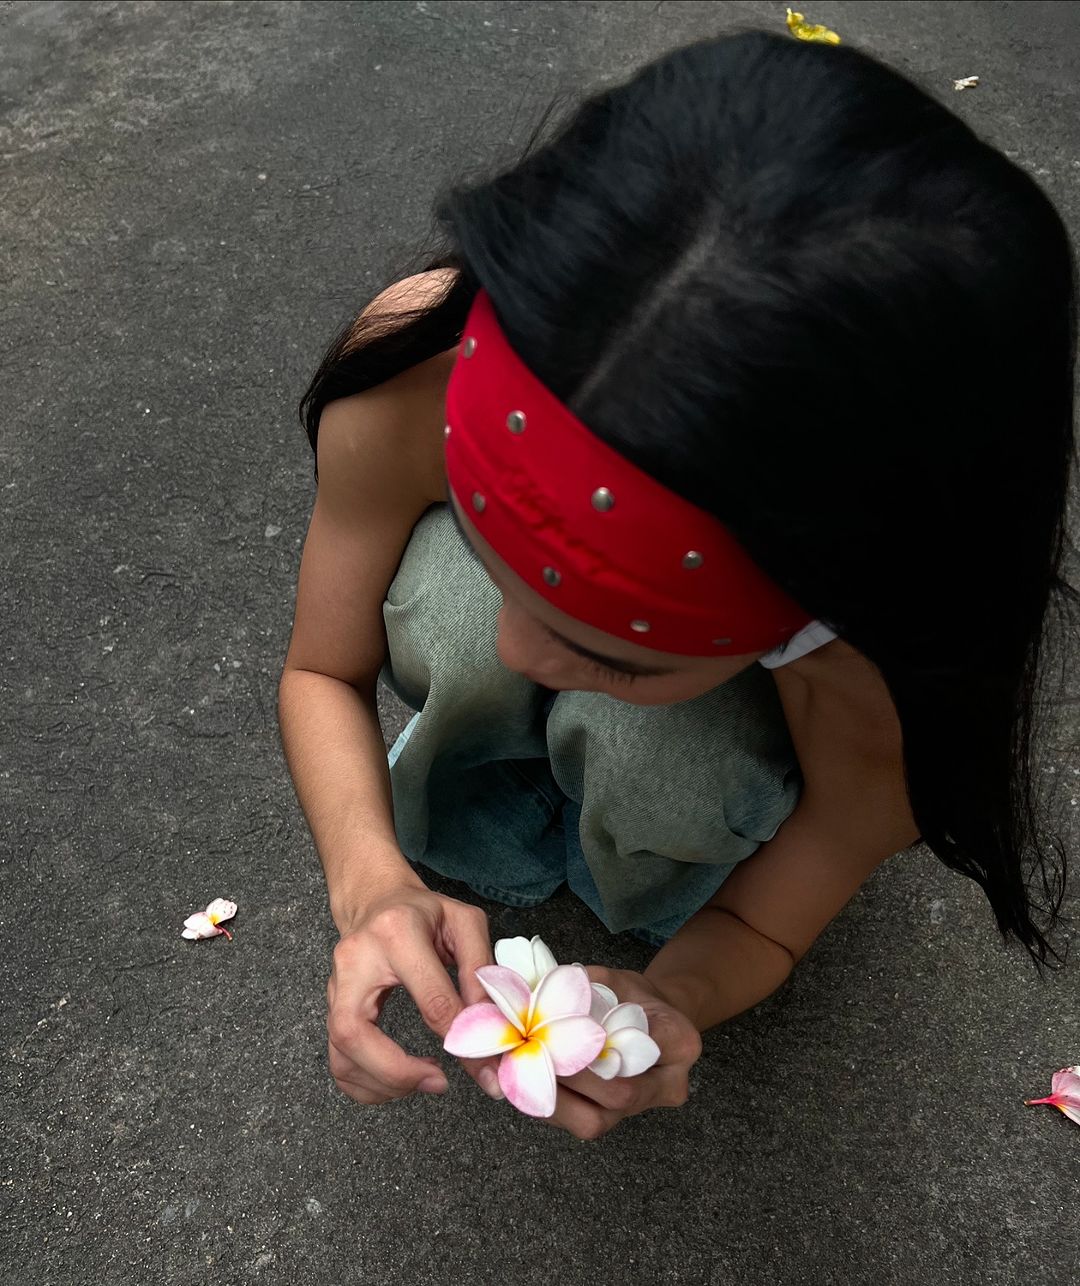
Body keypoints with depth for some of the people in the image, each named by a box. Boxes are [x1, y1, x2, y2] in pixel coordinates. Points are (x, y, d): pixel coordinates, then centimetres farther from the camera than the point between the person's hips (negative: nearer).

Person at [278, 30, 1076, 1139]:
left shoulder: (891, 670, -41)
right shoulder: (414, 365, -39)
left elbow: (763, 925, -21)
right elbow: (323, 671, -21)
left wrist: (670, 1000, -44)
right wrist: (370, 880, -40)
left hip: (731, 726, -1)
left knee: (645, 751, -35)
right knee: (451, 617, -32)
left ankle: (648, 888, 1)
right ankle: (491, 791, 2)